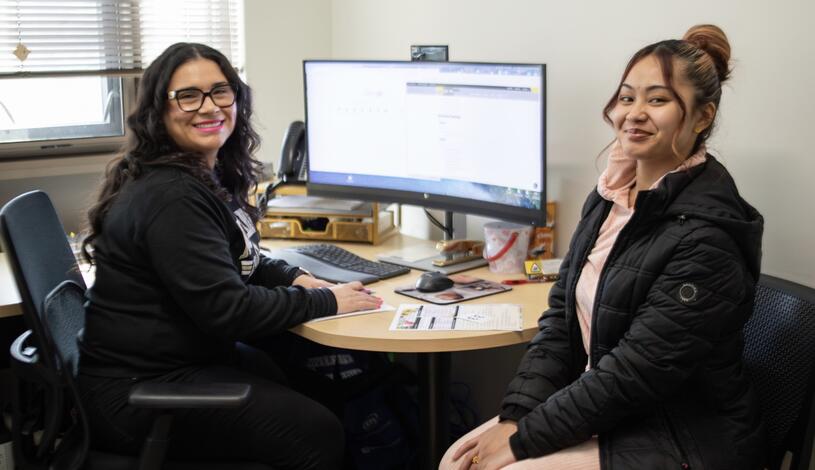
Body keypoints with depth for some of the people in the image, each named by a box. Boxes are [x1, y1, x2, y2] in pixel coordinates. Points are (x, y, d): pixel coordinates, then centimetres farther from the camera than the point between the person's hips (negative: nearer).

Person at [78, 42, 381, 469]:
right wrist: (327, 301, -15)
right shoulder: (170, 196, -23)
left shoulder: (210, 175, 8)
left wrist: (294, 278, 2)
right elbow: (227, 308, -25)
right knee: (317, 433, -16)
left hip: (195, 357, 10)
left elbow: (238, 260, 21)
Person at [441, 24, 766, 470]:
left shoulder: (706, 234, -21)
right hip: (603, 407, 7)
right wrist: (515, 416, -8)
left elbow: (637, 373, -22)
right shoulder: (609, 197, 4)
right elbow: (562, 316, 4)